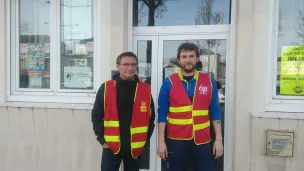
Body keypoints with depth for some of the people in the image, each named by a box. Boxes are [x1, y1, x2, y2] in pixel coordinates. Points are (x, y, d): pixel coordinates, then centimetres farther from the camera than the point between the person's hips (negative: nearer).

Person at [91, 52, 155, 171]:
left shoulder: (145, 90, 0)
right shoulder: (106, 88, -3)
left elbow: (150, 118, 5)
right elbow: (96, 116, -1)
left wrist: (145, 140, 0)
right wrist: (102, 140, -6)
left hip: (135, 147, 2)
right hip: (111, 146, -1)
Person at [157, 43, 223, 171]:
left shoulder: (209, 81, 2)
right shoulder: (169, 82, -2)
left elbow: (215, 112, 4)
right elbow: (162, 113, -1)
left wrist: (218, 139, 0)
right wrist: (161, 141, -5)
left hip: (202, 141, 1)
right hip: (176, 140, -1)